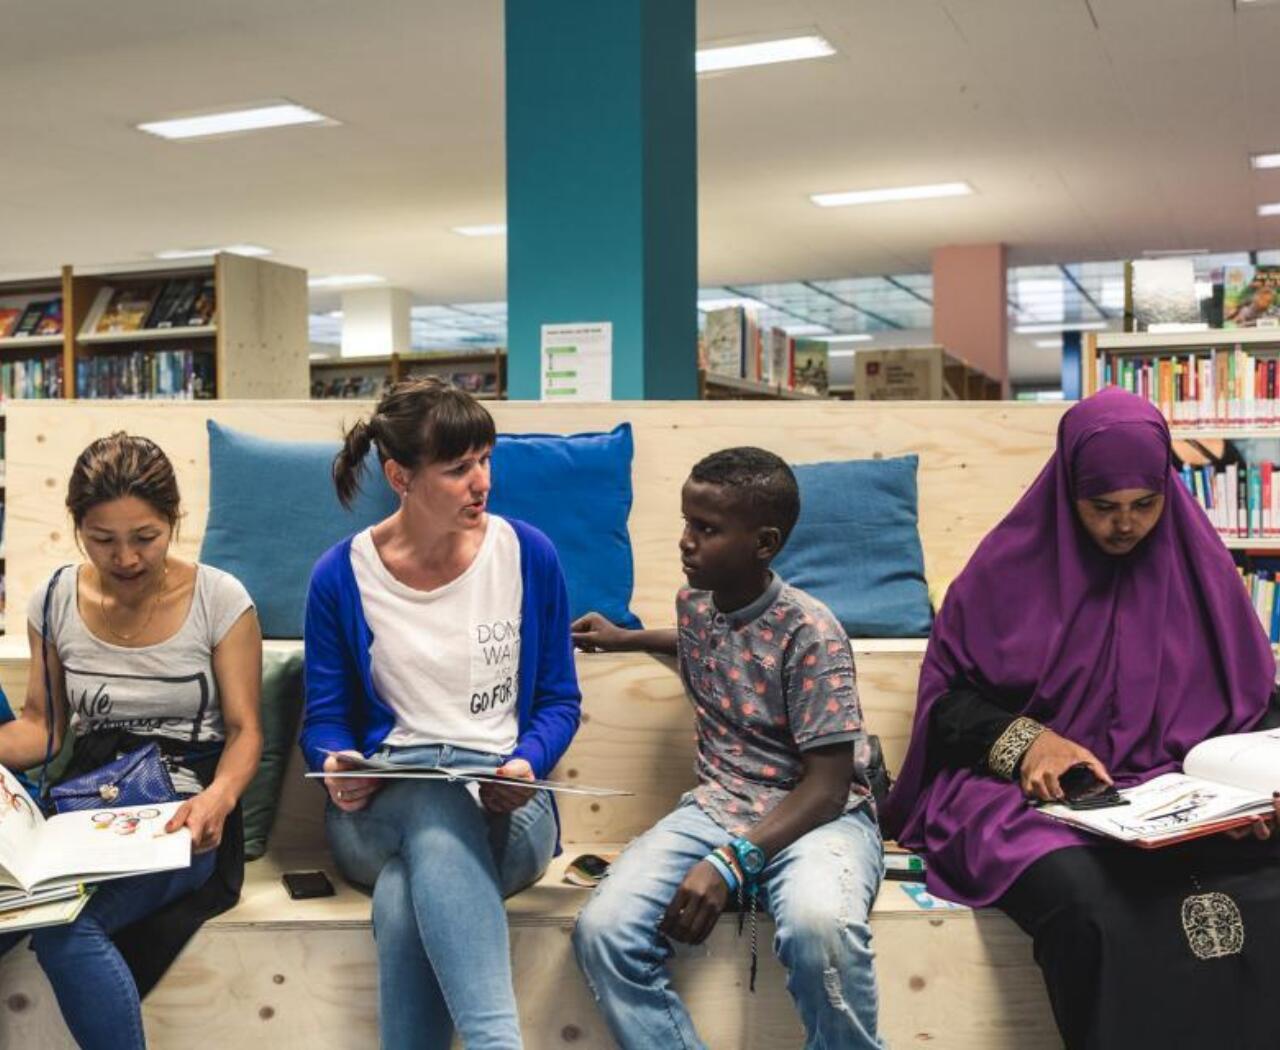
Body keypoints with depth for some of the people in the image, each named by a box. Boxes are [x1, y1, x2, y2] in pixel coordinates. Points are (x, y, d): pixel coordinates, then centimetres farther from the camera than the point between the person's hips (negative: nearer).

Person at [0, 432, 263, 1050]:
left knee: (63, 927, -32)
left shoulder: (219, 599, -3)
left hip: (183, 810, -4)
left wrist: (220, 796, -22)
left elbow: (244, 729, -1)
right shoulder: (55, 601, 7)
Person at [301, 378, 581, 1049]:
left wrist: (525, 764, -13)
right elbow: (324, 717, 9)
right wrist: (338, 766, -14)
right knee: (435, 801, -41)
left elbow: (559, 700, 8)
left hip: (504, 805, 1)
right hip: (379, 810, 0)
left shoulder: (530, 555, 3)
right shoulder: (341, 576, 2)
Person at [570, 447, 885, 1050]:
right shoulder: (692, 602, 7)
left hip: (816, 814, -5)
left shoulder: (810, 632, -14)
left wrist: (730, 861, -27)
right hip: (717, 808, 6)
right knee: (603, 928, -22)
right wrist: (627, 638, 32)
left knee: (819, 923, -40)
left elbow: (827, 786, -17)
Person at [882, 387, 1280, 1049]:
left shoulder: (1199, 566, 10)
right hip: (1036, 797, -2)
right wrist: (1025, 740, -14)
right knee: (1087, 897, -36)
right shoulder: (1014, 566, 3)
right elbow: (947, 697, 5)